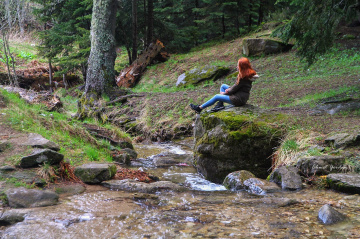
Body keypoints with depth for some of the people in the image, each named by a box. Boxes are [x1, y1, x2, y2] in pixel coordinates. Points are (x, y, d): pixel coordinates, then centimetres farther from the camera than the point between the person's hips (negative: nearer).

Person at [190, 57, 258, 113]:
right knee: (223, 86, 16)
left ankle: (199, 108, 9)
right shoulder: (248, 74, 5)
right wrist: (229, 89, 2)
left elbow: (235, 88, -18)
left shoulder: (243, 78, -25)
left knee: (217, 97, -3)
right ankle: (220, 104, 6)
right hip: (241, 96, 10)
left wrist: (225, 93, -2)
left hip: (239, 99, -10)